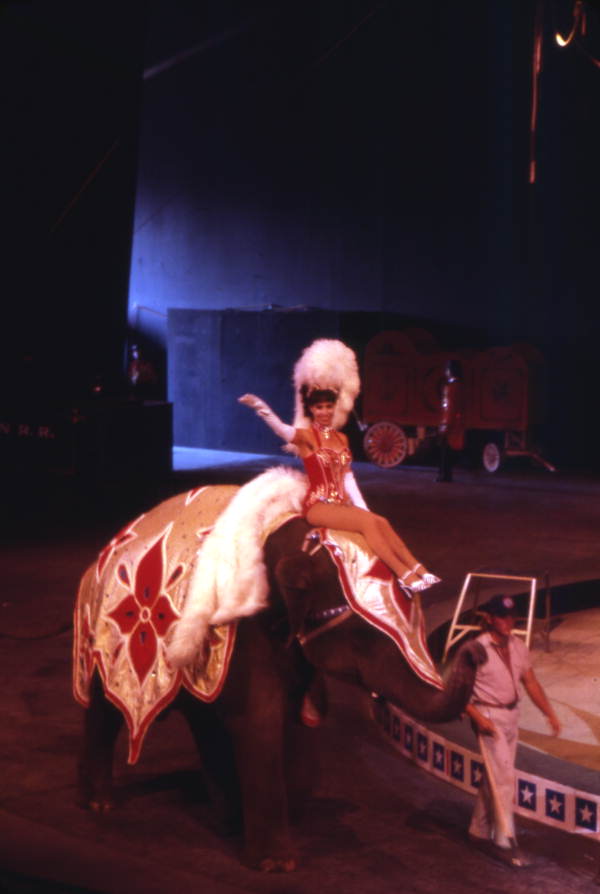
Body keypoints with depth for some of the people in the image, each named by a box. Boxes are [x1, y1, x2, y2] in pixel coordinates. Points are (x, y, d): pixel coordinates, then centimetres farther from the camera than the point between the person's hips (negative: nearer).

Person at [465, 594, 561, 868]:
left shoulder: (518, 647, 5)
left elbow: (530, 682, 9)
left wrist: (550, 713, 1)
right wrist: (478, 718, -23)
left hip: (511, 715, 7)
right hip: (489, 716, -7)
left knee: (494, 776, 15)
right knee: (502, 777, -10)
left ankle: (479, 830, 28)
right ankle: (505, 841, -5)